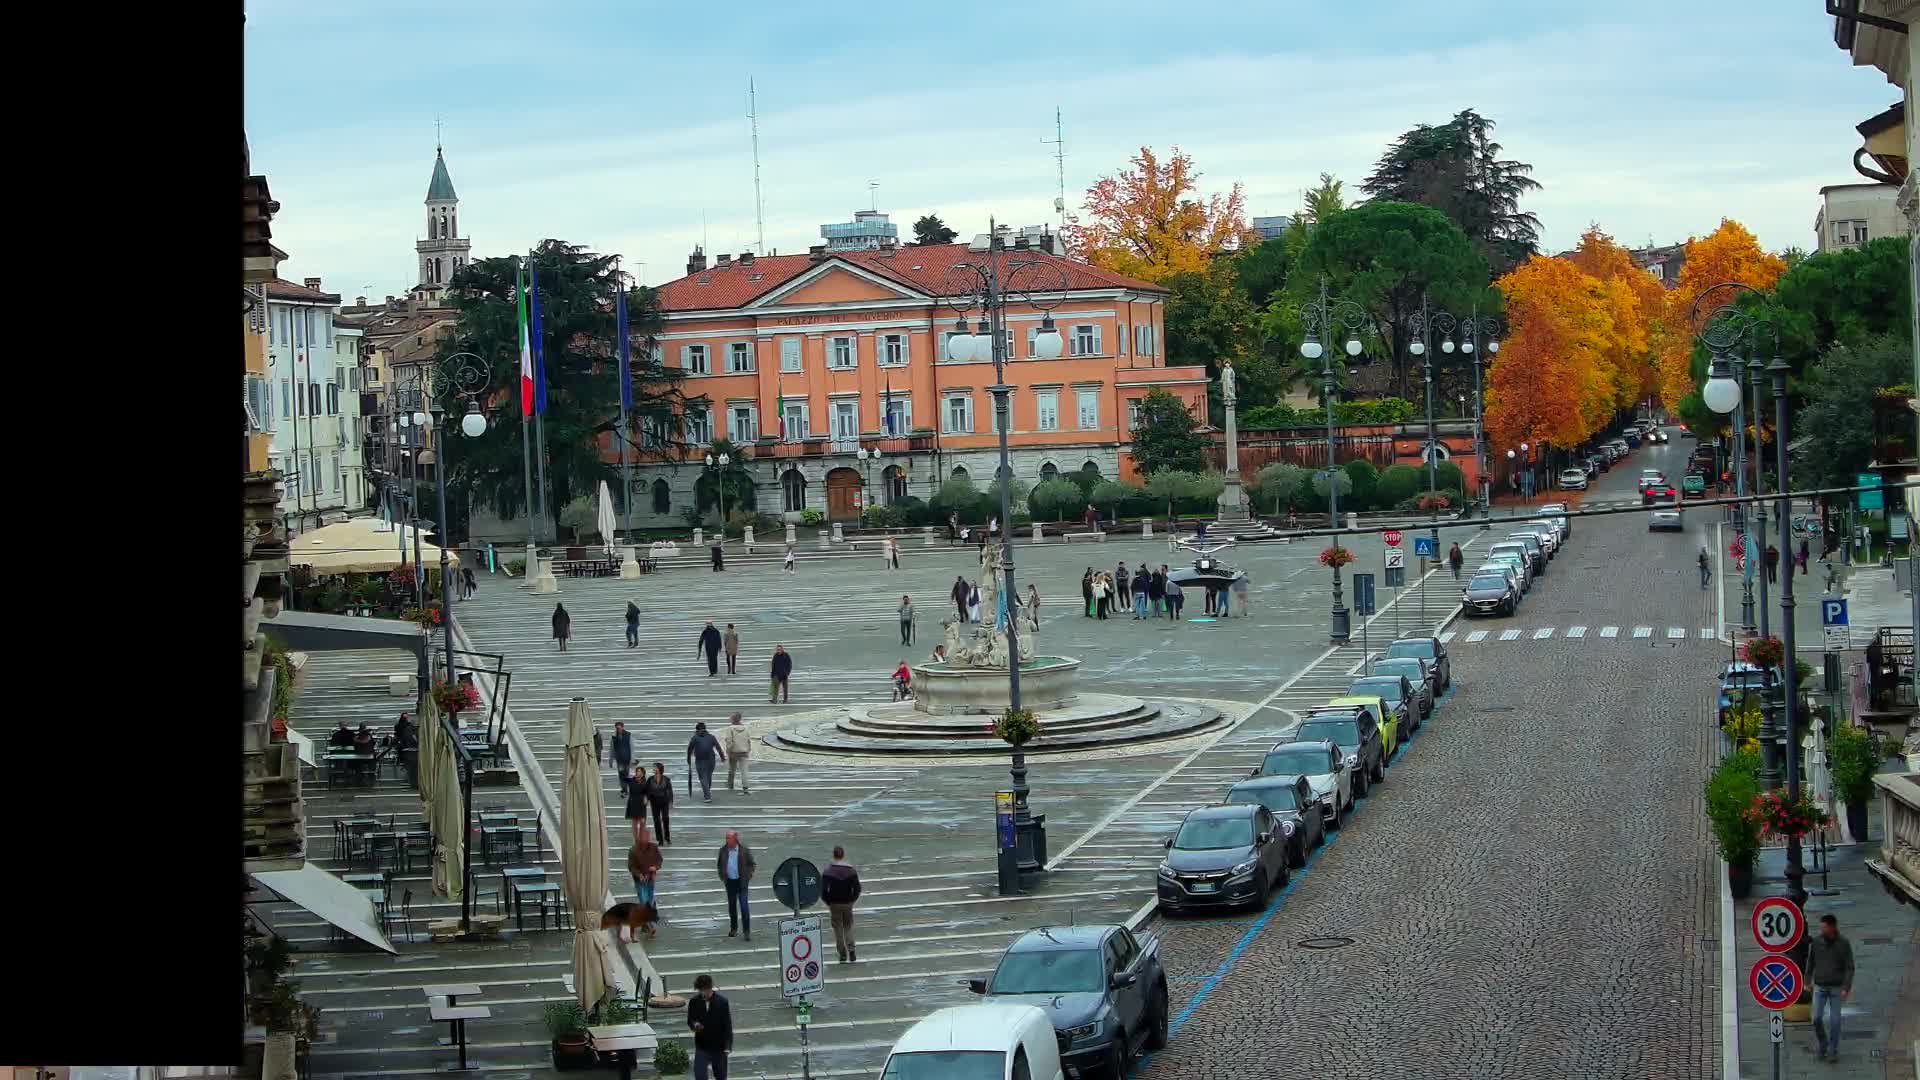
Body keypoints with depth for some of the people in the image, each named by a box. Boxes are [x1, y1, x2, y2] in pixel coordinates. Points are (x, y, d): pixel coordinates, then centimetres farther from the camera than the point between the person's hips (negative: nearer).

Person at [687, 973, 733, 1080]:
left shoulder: (722, 1002, -11)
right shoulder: (694, 1002, -6)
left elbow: (728, 1025, -7)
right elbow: (690, 1021, 5)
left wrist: (728, 1046, -13)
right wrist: (694, 1025, -20)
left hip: (719, 1047, -1)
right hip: (701, 1047, 1)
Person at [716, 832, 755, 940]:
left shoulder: (744, 850, -7)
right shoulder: (723, 850, 2)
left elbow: (751, 864, 1)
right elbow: (719, 864, 15)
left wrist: (748, 876, -7)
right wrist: (722, 876, 5)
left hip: (741, 881, -4)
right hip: (730, 881, 4)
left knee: (743, 906, -8)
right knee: (732, 906, 13)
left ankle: (746, 931, -6)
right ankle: (733, 928, 27)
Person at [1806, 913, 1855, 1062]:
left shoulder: (1844, 943, -14)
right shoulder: (1816, 942, -8)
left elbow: (1849, 968, -11)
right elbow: (1810, 963, 6)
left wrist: (1846, 988, -19)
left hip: (1837, 988, -2)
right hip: (1820, 987, 2)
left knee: (1834, 1020, 0)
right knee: (1817, 1019, -5)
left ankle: (1833, 1051, 16)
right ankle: (1822, 1044, 22)